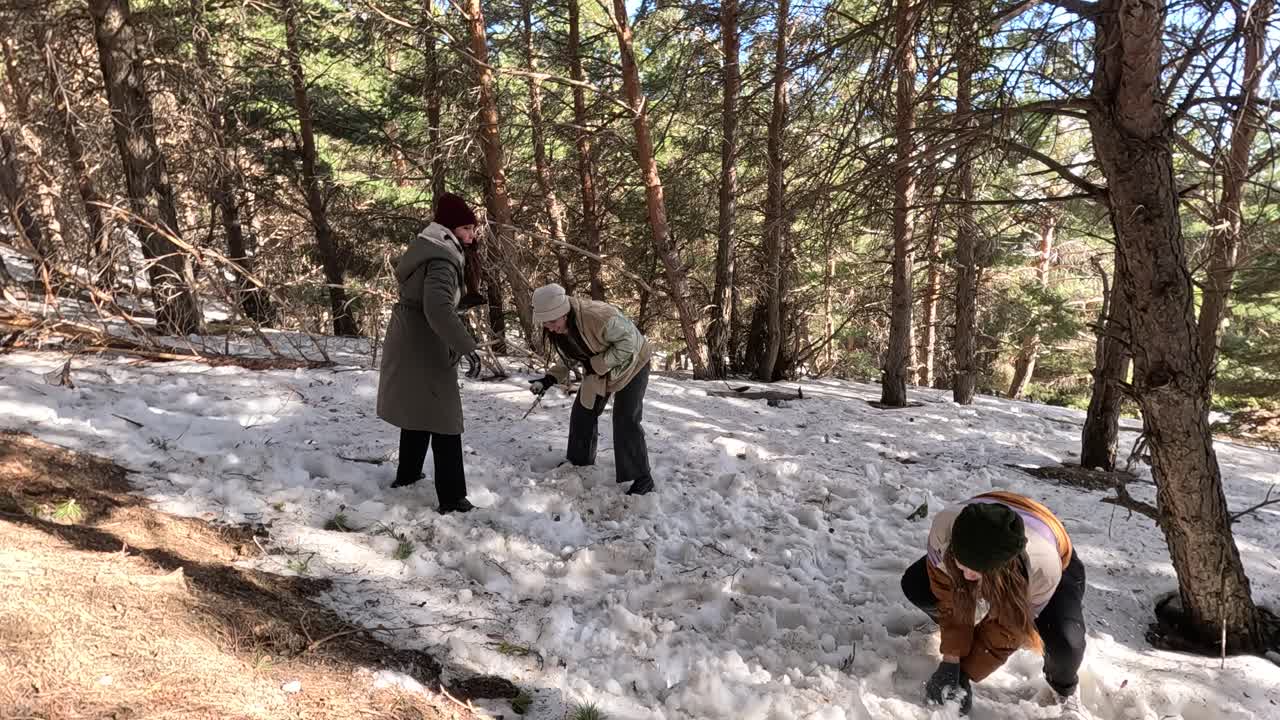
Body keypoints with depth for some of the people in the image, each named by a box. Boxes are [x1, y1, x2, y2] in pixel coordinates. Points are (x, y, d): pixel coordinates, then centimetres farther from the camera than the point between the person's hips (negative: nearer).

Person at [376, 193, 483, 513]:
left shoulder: (427, 249, 11)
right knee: (443, 419, -5)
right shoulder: (442, 259, -21)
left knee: (418, 410, 24)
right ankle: (452, 497, -2)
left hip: (407, 343, 10)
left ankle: (406, 475, 39)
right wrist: (466, 346, -34)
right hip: (424, 347, -10)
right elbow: (438, 309, -36)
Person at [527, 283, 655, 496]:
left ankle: (642, 479, -3)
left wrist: (597, 365, -33)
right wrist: (550, 379, -14)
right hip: (597, 369, 7)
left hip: (631, 364, -7)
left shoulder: (598, 316, -41)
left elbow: (628, 341, -32)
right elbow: (569, 359, 1)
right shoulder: (556, 330, -15)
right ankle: (580, 461, 33)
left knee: (626, 421, -13)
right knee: (583, 413, 12)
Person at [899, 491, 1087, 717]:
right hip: (988, 555, 3)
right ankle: (955, 635, 14)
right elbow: (950, 598, -22)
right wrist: (952, 658, -21)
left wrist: (967, 674, -20)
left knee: (1065, 642, -30)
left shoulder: (1043, 569, -44)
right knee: (915, 587, -17)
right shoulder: (944, 529, -41)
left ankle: (1065, 692, 7)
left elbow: (1007, 629, -27)